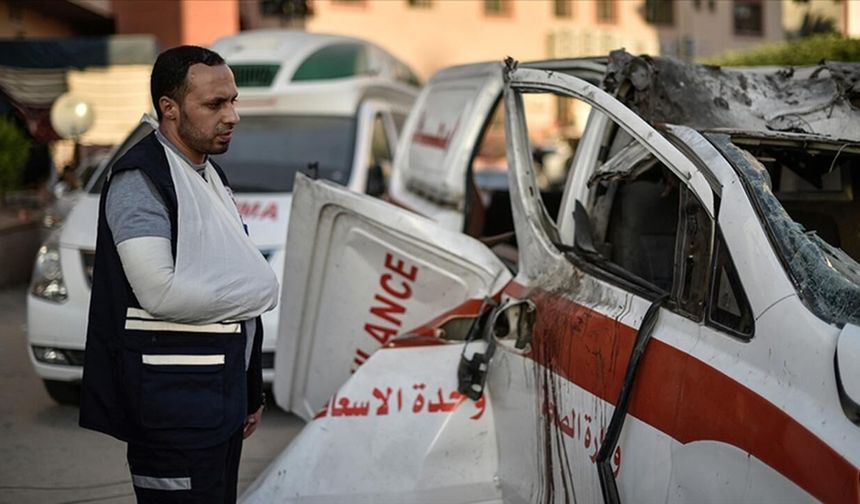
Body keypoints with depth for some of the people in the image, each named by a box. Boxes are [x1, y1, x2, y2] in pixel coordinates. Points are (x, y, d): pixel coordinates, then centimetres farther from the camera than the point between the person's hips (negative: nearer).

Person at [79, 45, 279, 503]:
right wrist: (260, 292, -11)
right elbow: (161, 293, -23)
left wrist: (250, 392, 20)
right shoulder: (139, 179, -13)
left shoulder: (211, 176, 16)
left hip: (223, 396, 9)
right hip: (175, 407, -9)